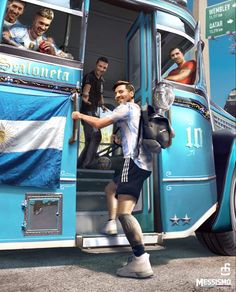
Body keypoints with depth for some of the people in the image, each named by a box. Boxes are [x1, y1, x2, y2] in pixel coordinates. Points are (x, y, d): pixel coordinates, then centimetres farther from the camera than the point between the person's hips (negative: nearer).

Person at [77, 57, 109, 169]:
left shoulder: (101, 80, 14)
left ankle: (79, 164, 23)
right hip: (87, 110, -9)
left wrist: (102, 105, 15)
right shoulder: (90, 76, -14)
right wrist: (85, 95, -56)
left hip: (93, 111, 9)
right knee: (96, 136, -21)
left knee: (90, 140, 12)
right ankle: (87, 163, -16)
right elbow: (87, 85, -36)